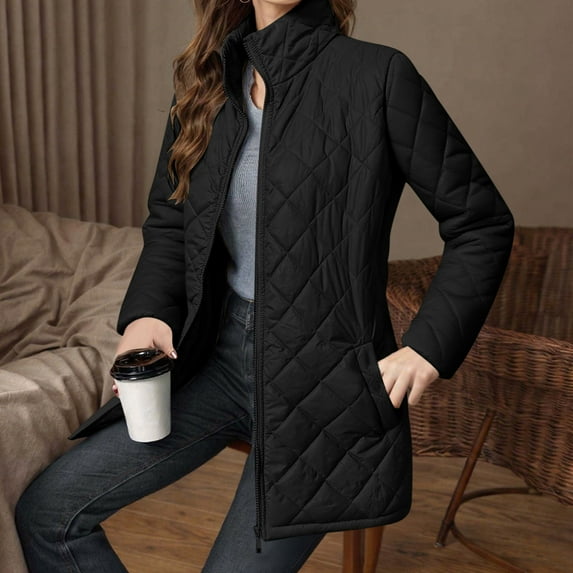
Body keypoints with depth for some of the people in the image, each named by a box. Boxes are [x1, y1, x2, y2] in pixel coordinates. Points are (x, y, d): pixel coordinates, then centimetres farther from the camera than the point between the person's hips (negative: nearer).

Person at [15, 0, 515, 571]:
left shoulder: (378, 75, -11)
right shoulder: (209, 81, 5)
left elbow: (483, 224, -5)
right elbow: (168, 220, 15)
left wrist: (428, 347, -13)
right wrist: (147, 312, -2)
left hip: (322, 376, -5)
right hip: (226, 355, 6)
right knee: (47, 510, 1)